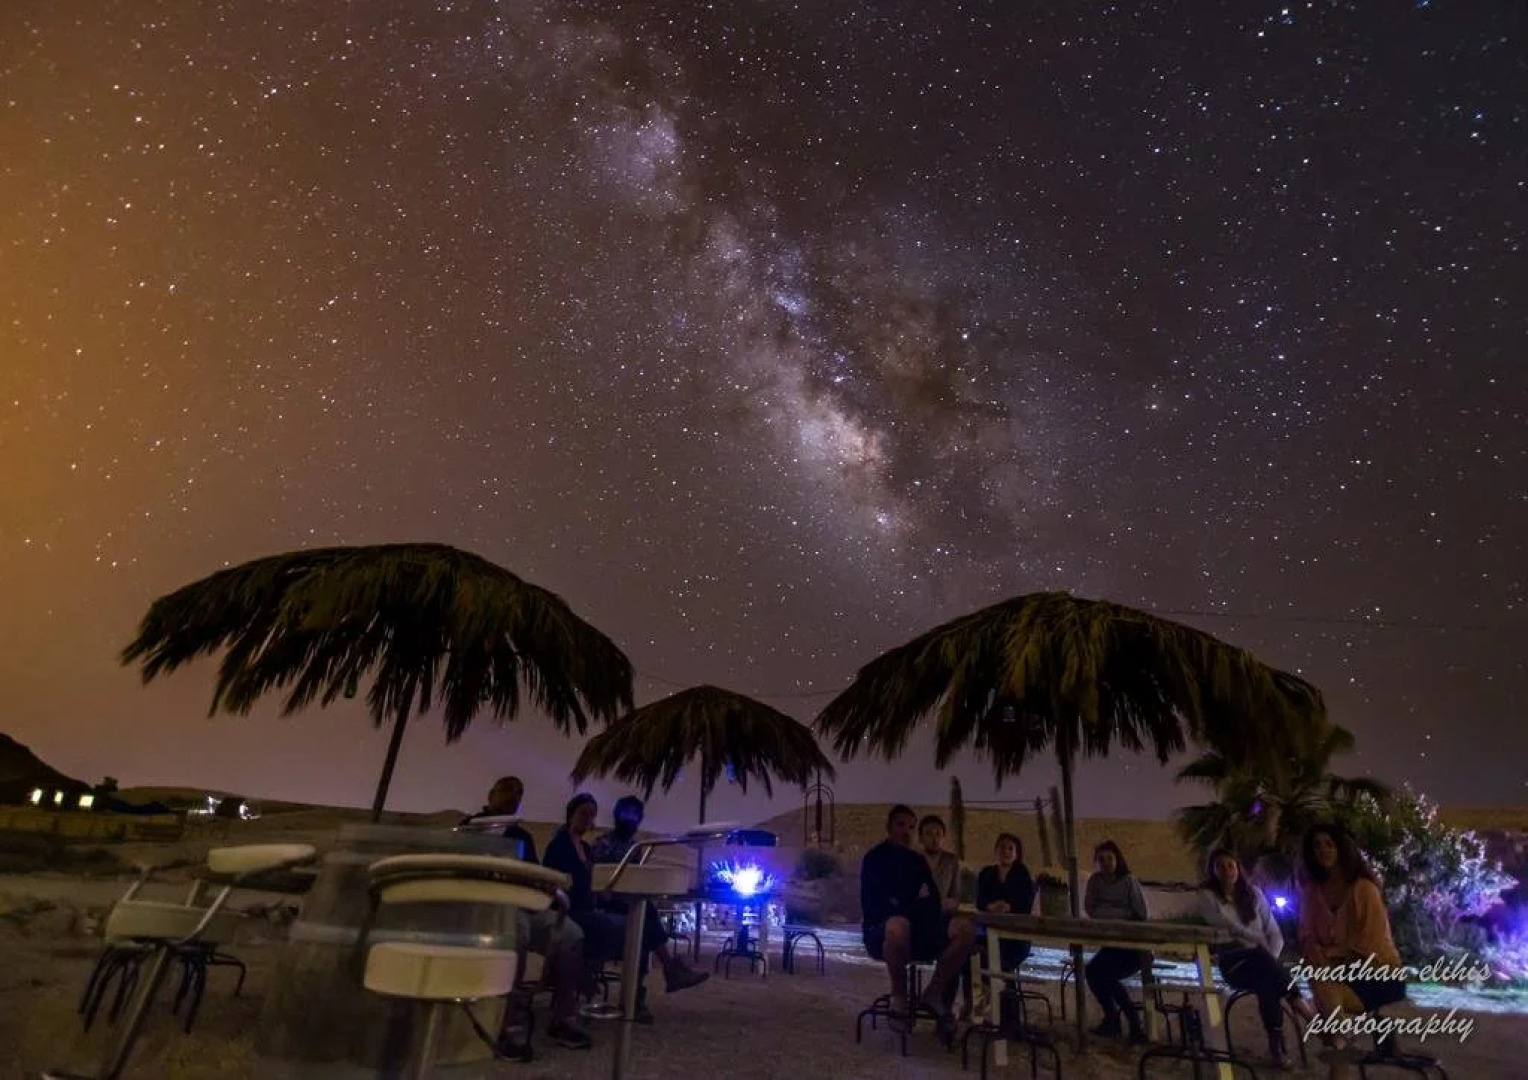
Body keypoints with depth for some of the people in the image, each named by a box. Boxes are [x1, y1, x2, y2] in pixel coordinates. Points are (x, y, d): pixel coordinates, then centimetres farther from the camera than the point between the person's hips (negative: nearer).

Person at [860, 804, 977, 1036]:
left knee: (966, 929, -21)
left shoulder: (917, 860, 17)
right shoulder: (874, 858, -1)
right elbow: (871, 904, -11)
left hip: (917, 931, 5)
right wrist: (915, 905, -17)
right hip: (882, 932, -5)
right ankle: (899, 996, -18)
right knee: (899, 925, -43)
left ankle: (934, 992, -7)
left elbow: (934, 900, 11)